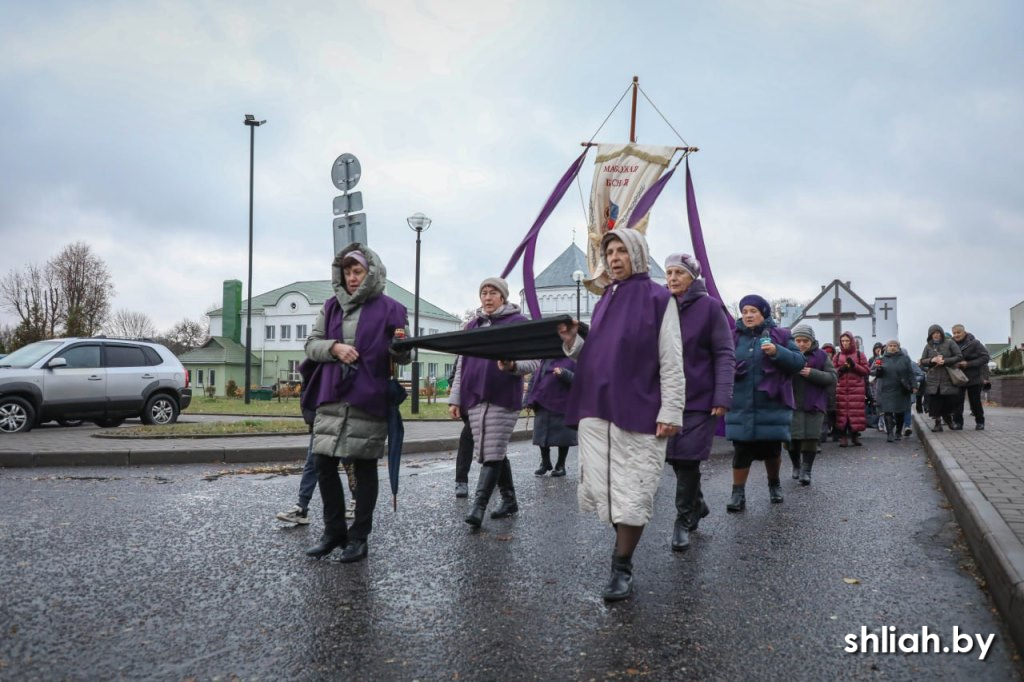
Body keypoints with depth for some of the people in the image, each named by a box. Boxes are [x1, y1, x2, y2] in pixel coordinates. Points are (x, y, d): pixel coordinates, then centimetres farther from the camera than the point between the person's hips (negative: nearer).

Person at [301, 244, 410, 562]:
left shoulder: (389, 308, -2)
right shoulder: (331, 306, 11)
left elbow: (403, 357, 0)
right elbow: (311, 343, 9)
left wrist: (400, 348, -24)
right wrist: (334, 347, -12)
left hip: (368, 401, -4)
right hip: (331, 399, 4)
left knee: (364, 467, 4)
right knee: (324, 464, 5)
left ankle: (359, 536, 15)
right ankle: (334, 530, 22)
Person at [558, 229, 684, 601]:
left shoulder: (658, 298, -2)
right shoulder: (605, 300, 15)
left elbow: (671, 361, -7)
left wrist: (670, 412, -13)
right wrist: (573, 342, 2)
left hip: (637, 411, -6)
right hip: (596, 409, 6)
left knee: (631, 495, 0)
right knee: (599, 490, 7)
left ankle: (621, 569, 12)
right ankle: (624, 545, 29)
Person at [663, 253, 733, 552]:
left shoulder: (710, 307, -5)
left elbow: (725, 354, -8)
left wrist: (722, 397, -16)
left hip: (700, 398, -5)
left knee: (687, 459, -4)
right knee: (676, 457, 10)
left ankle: (683, 520, 11)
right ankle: (697, 504, 33)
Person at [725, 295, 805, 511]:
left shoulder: (780, 335, 2)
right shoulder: (734, 337, 4)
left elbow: (799, 361, -4)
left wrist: (778, 352, -19)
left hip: (772, 406, 0)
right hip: (741, 406, 1)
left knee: (771, 449, 10)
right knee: (741, 450, 0)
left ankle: (774, 484, 36)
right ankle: (738, 493, 9)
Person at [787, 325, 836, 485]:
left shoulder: (821, 355, 2)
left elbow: (832, 377, -3)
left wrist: (812, 373, -17)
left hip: (814, 404, 0)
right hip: (793, 404, 1)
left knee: (811, 438, -4)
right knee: (791, 437, 3)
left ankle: (806, 471, 3)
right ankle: (796, 466, 25)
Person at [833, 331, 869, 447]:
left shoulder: (859, 355, 9)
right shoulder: (837, 356, 13)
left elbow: (866, 371, 4)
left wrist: (854, 365, -10)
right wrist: (840, 370, -7)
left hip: (856, 388, -1)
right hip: (841, 388, 1)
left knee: (856, 412, -5)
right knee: (842, 412, -5)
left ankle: (855, 435, 6)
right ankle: (843, 436, -1)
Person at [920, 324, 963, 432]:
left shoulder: (950, 343, 2)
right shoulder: (928, 346, 9)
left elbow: (959, 357, -2)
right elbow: (922, 361, 7)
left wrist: (945, 361, -15)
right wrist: (932, 360, -13)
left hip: (948, 379, -2)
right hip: (933, 380, 2)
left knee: (950, 401, -3)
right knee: (934, 403, -1)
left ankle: (948, 417, 25)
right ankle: (937, 422, 10)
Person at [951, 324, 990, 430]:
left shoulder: (974, 343, -9)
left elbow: (985, 357, -12)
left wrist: (968, 364, -21)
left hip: (974, 377, -3)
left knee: (975, 401, 6)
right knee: (957, 400, -4)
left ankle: (980, 422, 20)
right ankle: (957, 422, 1)